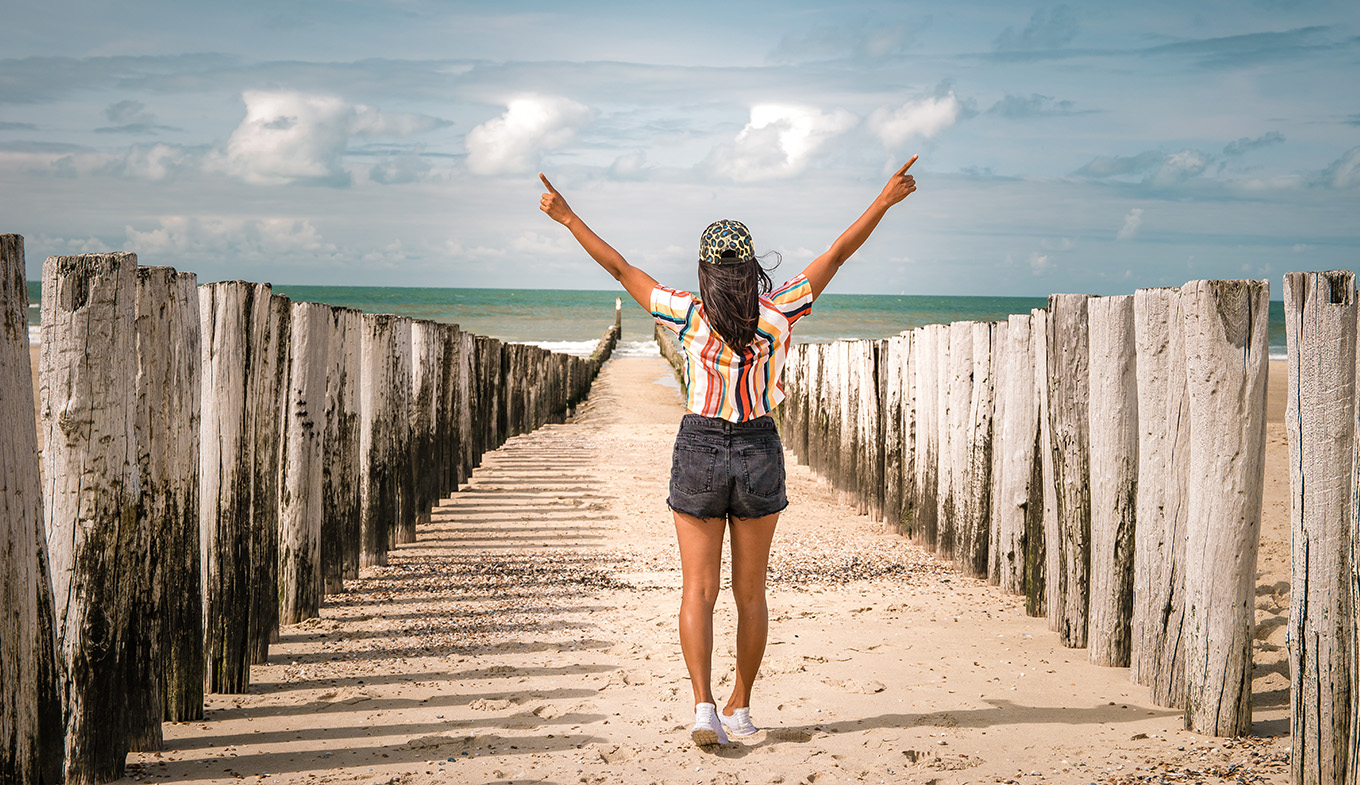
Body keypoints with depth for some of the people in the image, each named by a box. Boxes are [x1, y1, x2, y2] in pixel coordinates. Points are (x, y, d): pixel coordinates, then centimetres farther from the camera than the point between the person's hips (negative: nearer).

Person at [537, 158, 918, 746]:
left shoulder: (690, 317, -10)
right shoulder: (778, 314, -7)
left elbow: (620, 268, -3)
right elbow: (836, 255, 0)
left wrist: (568, 218, 6)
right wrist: (884, 200, 8)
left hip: (699, 451, -1)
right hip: (759, 452, 1)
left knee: (699, 590, 3)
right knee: (751, 593, 12)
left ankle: (704, 705, -12)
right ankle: (740, 708, 21)